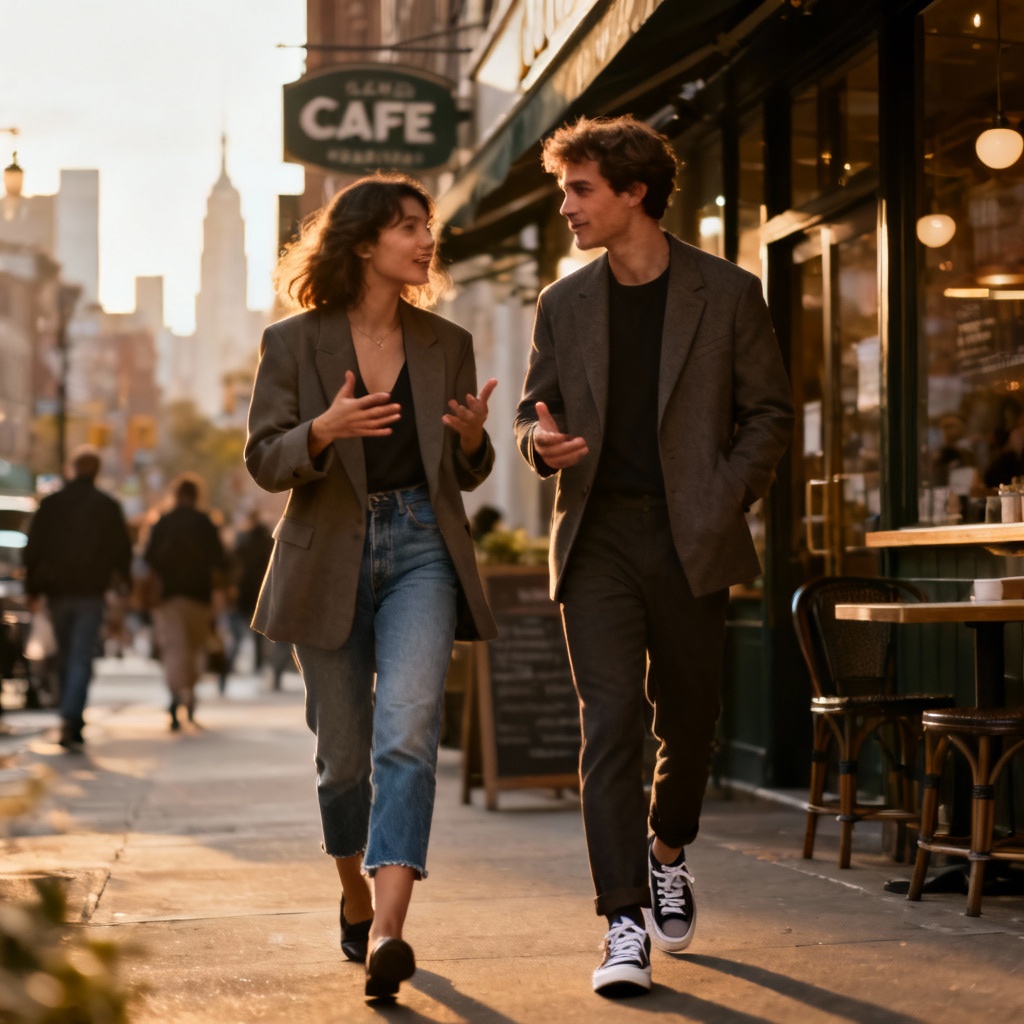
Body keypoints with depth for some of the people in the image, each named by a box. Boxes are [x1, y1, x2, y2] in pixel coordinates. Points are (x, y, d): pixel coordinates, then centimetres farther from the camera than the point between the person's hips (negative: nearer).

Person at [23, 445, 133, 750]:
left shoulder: (50, 504, 4)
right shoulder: (108, 506, -1)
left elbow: (33, 548, 5)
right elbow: (123, 549, 3)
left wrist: (33, 589, 10)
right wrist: (123, 579, 21)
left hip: (57, 591, 3)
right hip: (91, 592, -2)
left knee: (65, 657, 15)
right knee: (82, 658, -6)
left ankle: (72, 724, 20)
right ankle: (71, 719, -22)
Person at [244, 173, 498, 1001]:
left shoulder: (447, 344, 8)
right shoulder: (293, 344, 1)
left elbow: (467, 475, 13)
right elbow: (264, 461, -2)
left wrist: (473, 436, -10)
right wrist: (323, 431, -21)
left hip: (421, 551, 1)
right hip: (330, 559, 0)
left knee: (407, 732, -19)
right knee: (344, 753, 8)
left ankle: (387, 933, -26)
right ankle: (355, 890, 36)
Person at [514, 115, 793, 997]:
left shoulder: (725, 293, 2)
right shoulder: (563, 304, 10)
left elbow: (769, 411, 4)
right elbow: (534, 410, 17)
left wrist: (723, 502, -7)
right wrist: (542, 440, -7)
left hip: (690, 541, -1)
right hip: (597, 538, 1)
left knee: (689, 718, 9)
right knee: (608, 723, -10)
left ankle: (668, 854, 39)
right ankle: (625, 926, -9)